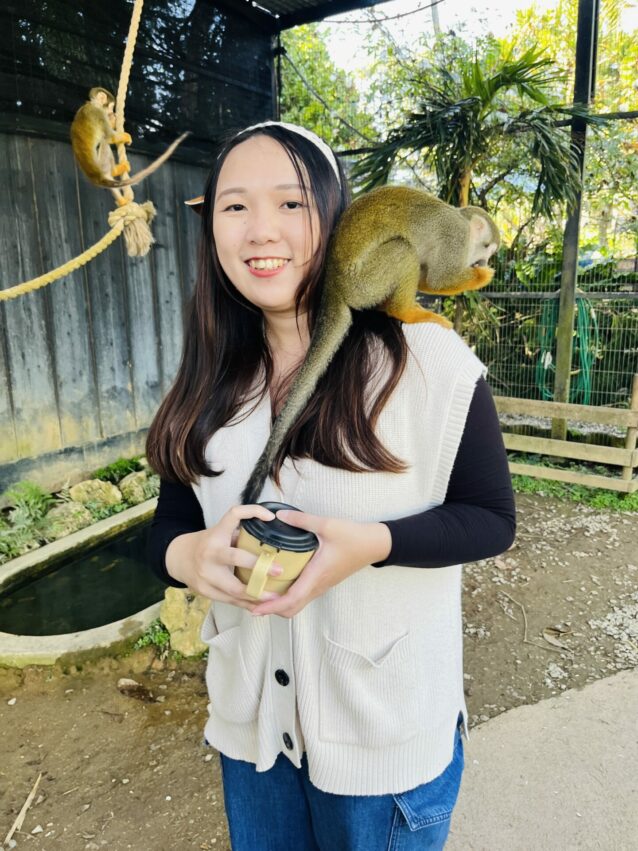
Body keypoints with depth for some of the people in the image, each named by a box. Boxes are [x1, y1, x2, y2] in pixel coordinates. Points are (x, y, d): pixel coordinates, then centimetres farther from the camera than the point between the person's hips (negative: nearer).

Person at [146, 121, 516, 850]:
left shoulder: (430, 362, -17)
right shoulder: (209, 385, -2)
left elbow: (491, 519, -10)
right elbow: (170, 522, 3)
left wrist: (371, 544, -27)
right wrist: (185, 555, -21)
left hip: (389, 728, -4)